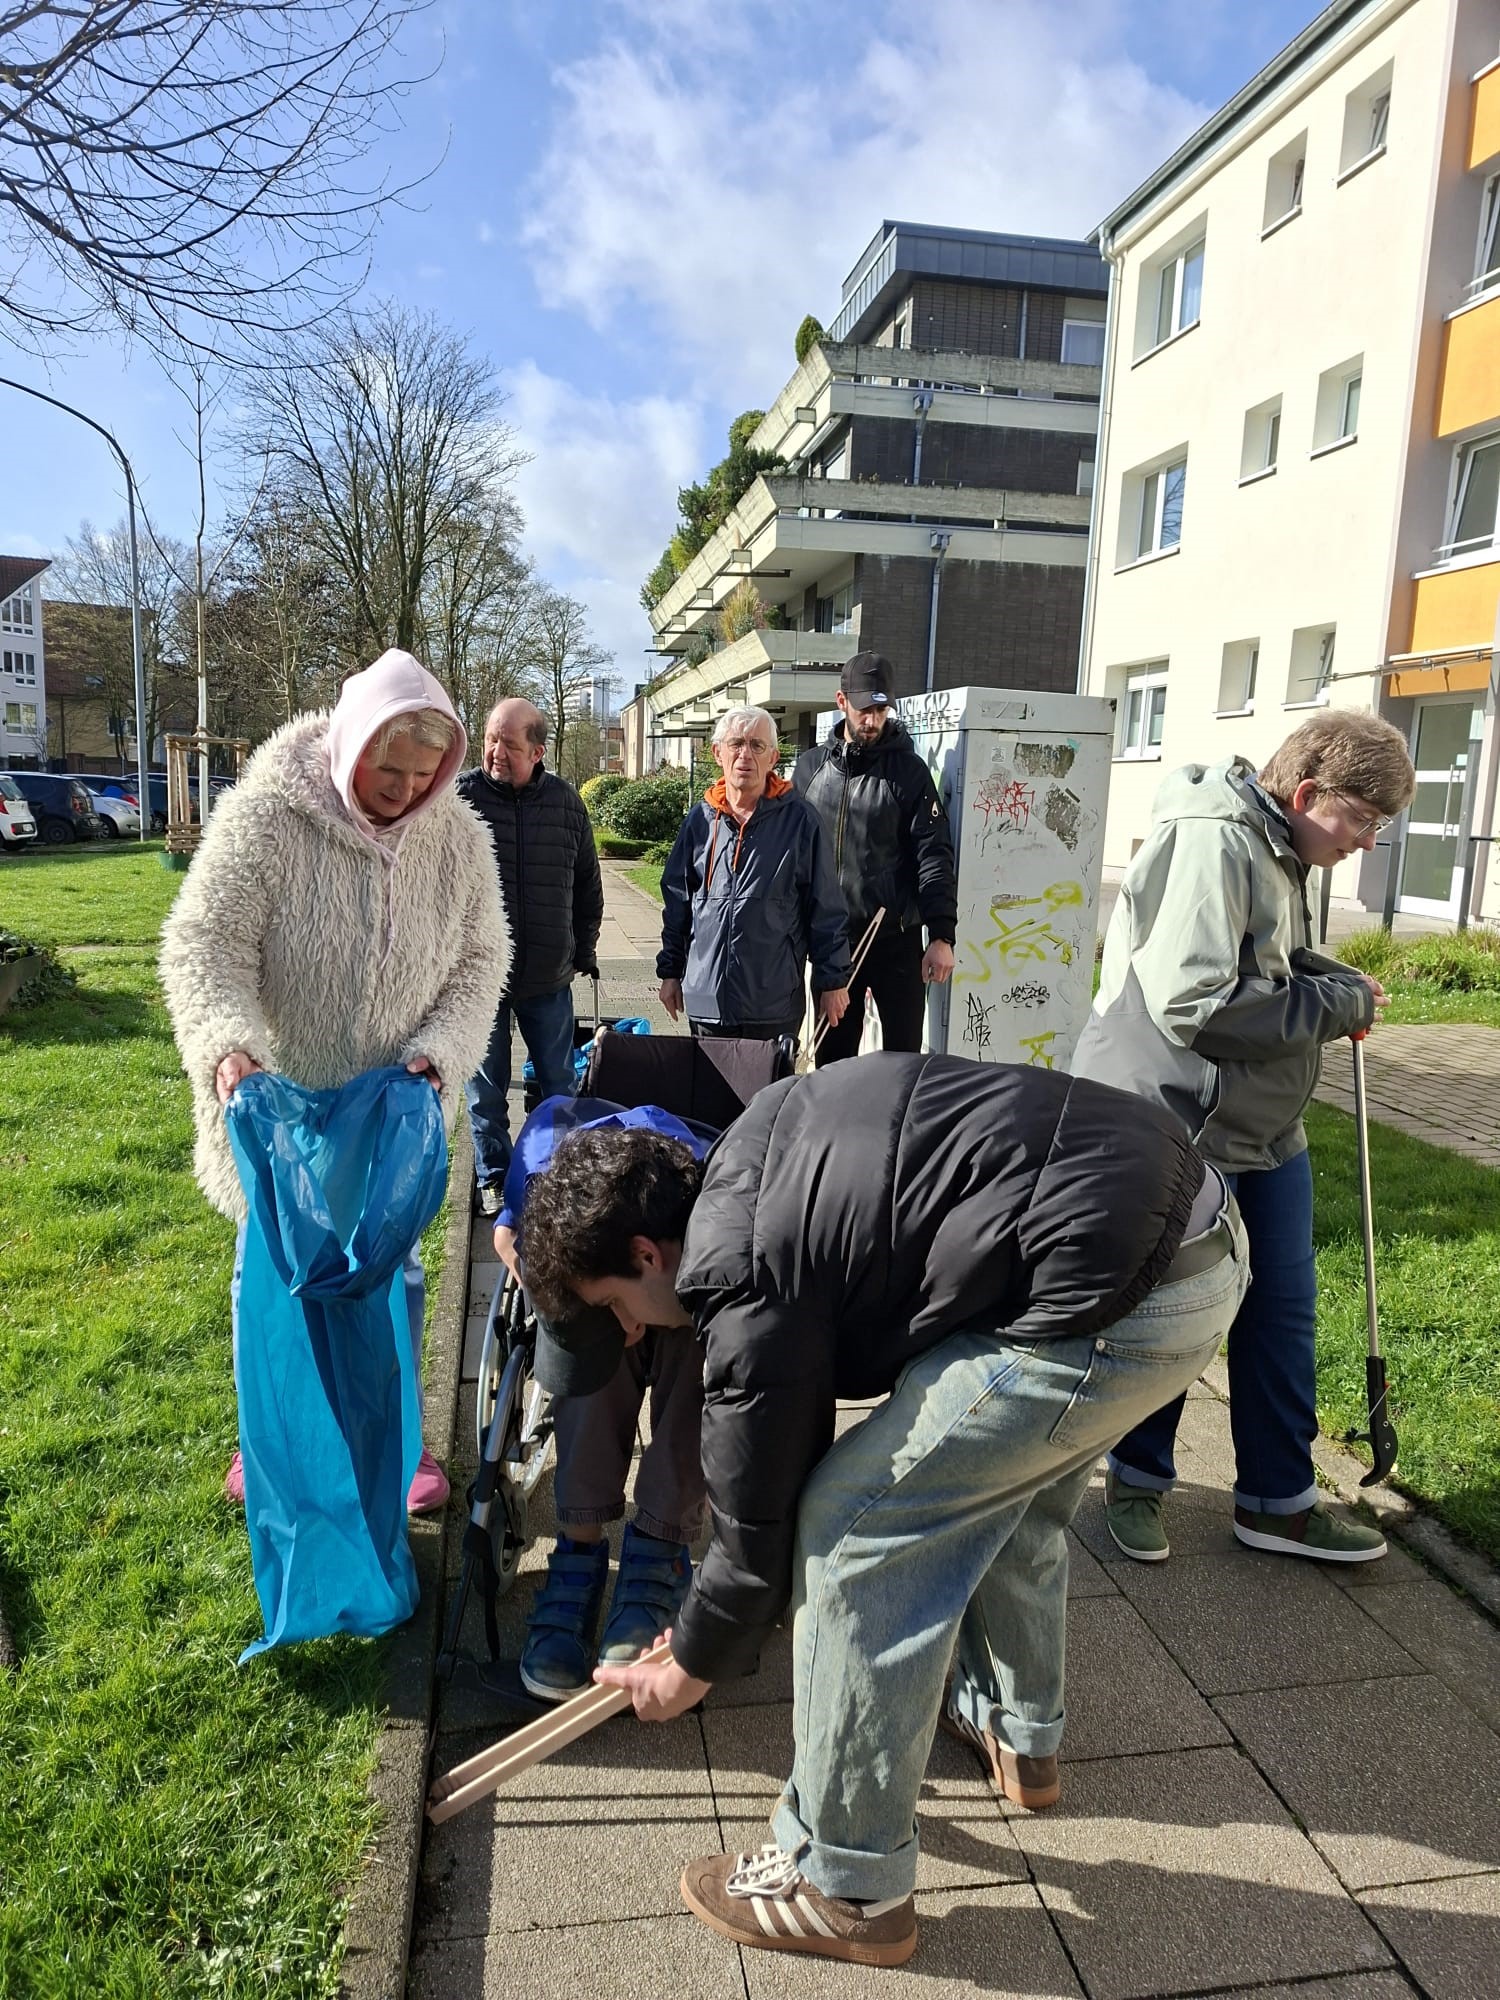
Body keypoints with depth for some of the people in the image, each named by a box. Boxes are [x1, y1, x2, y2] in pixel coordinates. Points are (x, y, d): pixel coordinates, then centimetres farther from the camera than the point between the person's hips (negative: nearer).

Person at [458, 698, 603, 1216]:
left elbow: (587, 883, 12)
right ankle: (494, 1178, 27)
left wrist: (585, 950, 13)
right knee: (486, 1087, 10)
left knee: (559, 1085, 14)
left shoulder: (565, 801, 0)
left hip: (549, 978, 2)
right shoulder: (460, 797, -9)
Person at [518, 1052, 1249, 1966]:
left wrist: (692, 1668, 20)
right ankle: (1018, 1730, 50)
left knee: (852, 1526, 0)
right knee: (1005, 1481, 29)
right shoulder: (750, 1149, 14)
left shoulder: (741, 1276, -11)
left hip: (1123, 1300, -10)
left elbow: (760, 1517, 1)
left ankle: (849, 1890, 16)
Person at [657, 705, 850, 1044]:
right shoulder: (701, 819, 7)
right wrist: (670, 971, 13)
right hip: (706, 1000, 3)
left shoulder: (799, 821, -3)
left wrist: (832, 980, -2)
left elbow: (826, 909, -1)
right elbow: (677, 902, 14)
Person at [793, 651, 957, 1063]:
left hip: (896, 938, -3)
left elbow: (933, 856, -8)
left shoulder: (908, 770, -3)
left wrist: (941, 935, -16)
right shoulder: (811, 766, 7)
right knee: (832, 1054, 12)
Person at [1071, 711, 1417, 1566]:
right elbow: (1192, 1001, -30)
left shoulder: (1277, 851, 9)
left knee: (1284, 1308, 15)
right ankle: (1140, 1477, 31)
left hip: (1264, 1128, 9)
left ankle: (1279, 1497, 31)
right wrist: (1340, 1004, -18)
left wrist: (1341, 982, 2)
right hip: (1175, 1130, -9)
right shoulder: (1213, 843, -22)